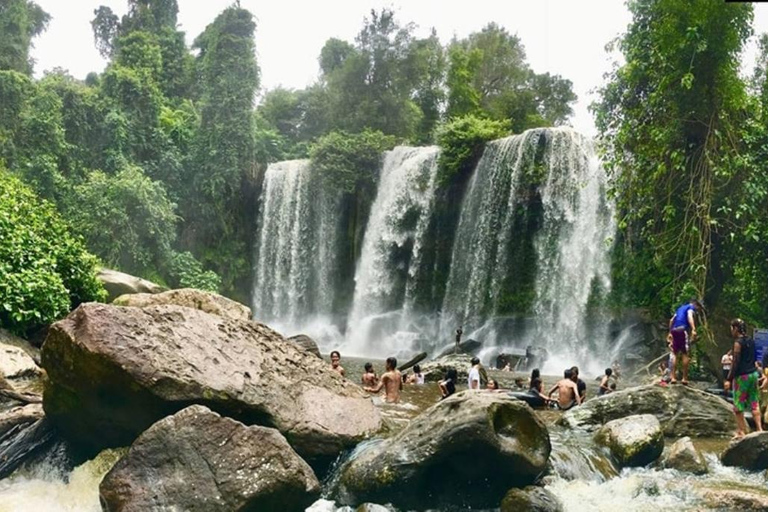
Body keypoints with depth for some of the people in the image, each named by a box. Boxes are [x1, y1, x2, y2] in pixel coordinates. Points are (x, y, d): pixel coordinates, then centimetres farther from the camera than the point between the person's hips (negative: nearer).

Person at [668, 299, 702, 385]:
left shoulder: (681, 308, 29)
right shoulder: (691, 307, 6)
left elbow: (671, 320, 24)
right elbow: (690, 317, -15)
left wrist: (670, 332, 27)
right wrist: (693, 329, -26)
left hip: (674, 330, 7)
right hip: (683, 329, -7)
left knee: (676, 355, 12)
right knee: (685, 354, -3)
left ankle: (673, 377, 8)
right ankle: (684, 378, -5)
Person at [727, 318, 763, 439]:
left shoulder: (738, 342, -13)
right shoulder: (751, 341, 9)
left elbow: (735, 362, -14)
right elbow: (753, 358, 15)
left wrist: (729, 378, -9)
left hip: (742, 376, -7)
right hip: (753, 374, 7)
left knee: (738, 406, 2)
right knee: (754, 404, 9)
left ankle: (742, 431, 4)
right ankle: (759, 429, 5)